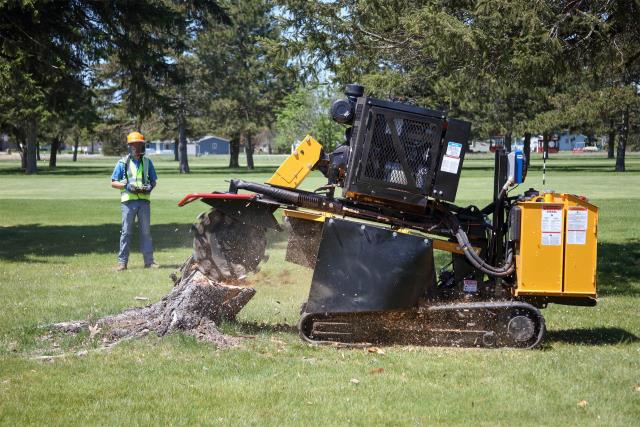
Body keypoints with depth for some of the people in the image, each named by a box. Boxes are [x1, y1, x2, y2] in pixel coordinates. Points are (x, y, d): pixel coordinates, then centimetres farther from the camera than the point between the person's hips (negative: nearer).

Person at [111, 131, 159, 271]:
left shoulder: (147, 162, 10)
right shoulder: (123, 163, 2)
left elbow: (153, 180, 16)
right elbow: (114, 183, 4)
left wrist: (150, 187, -6)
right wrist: (126, 186, -13)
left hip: (144, 200, 2)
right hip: (128, 200, -2)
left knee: (146, 231, 5)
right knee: (126, 232, -1)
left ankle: (149, 260, 8)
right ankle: (122, 262, 2)